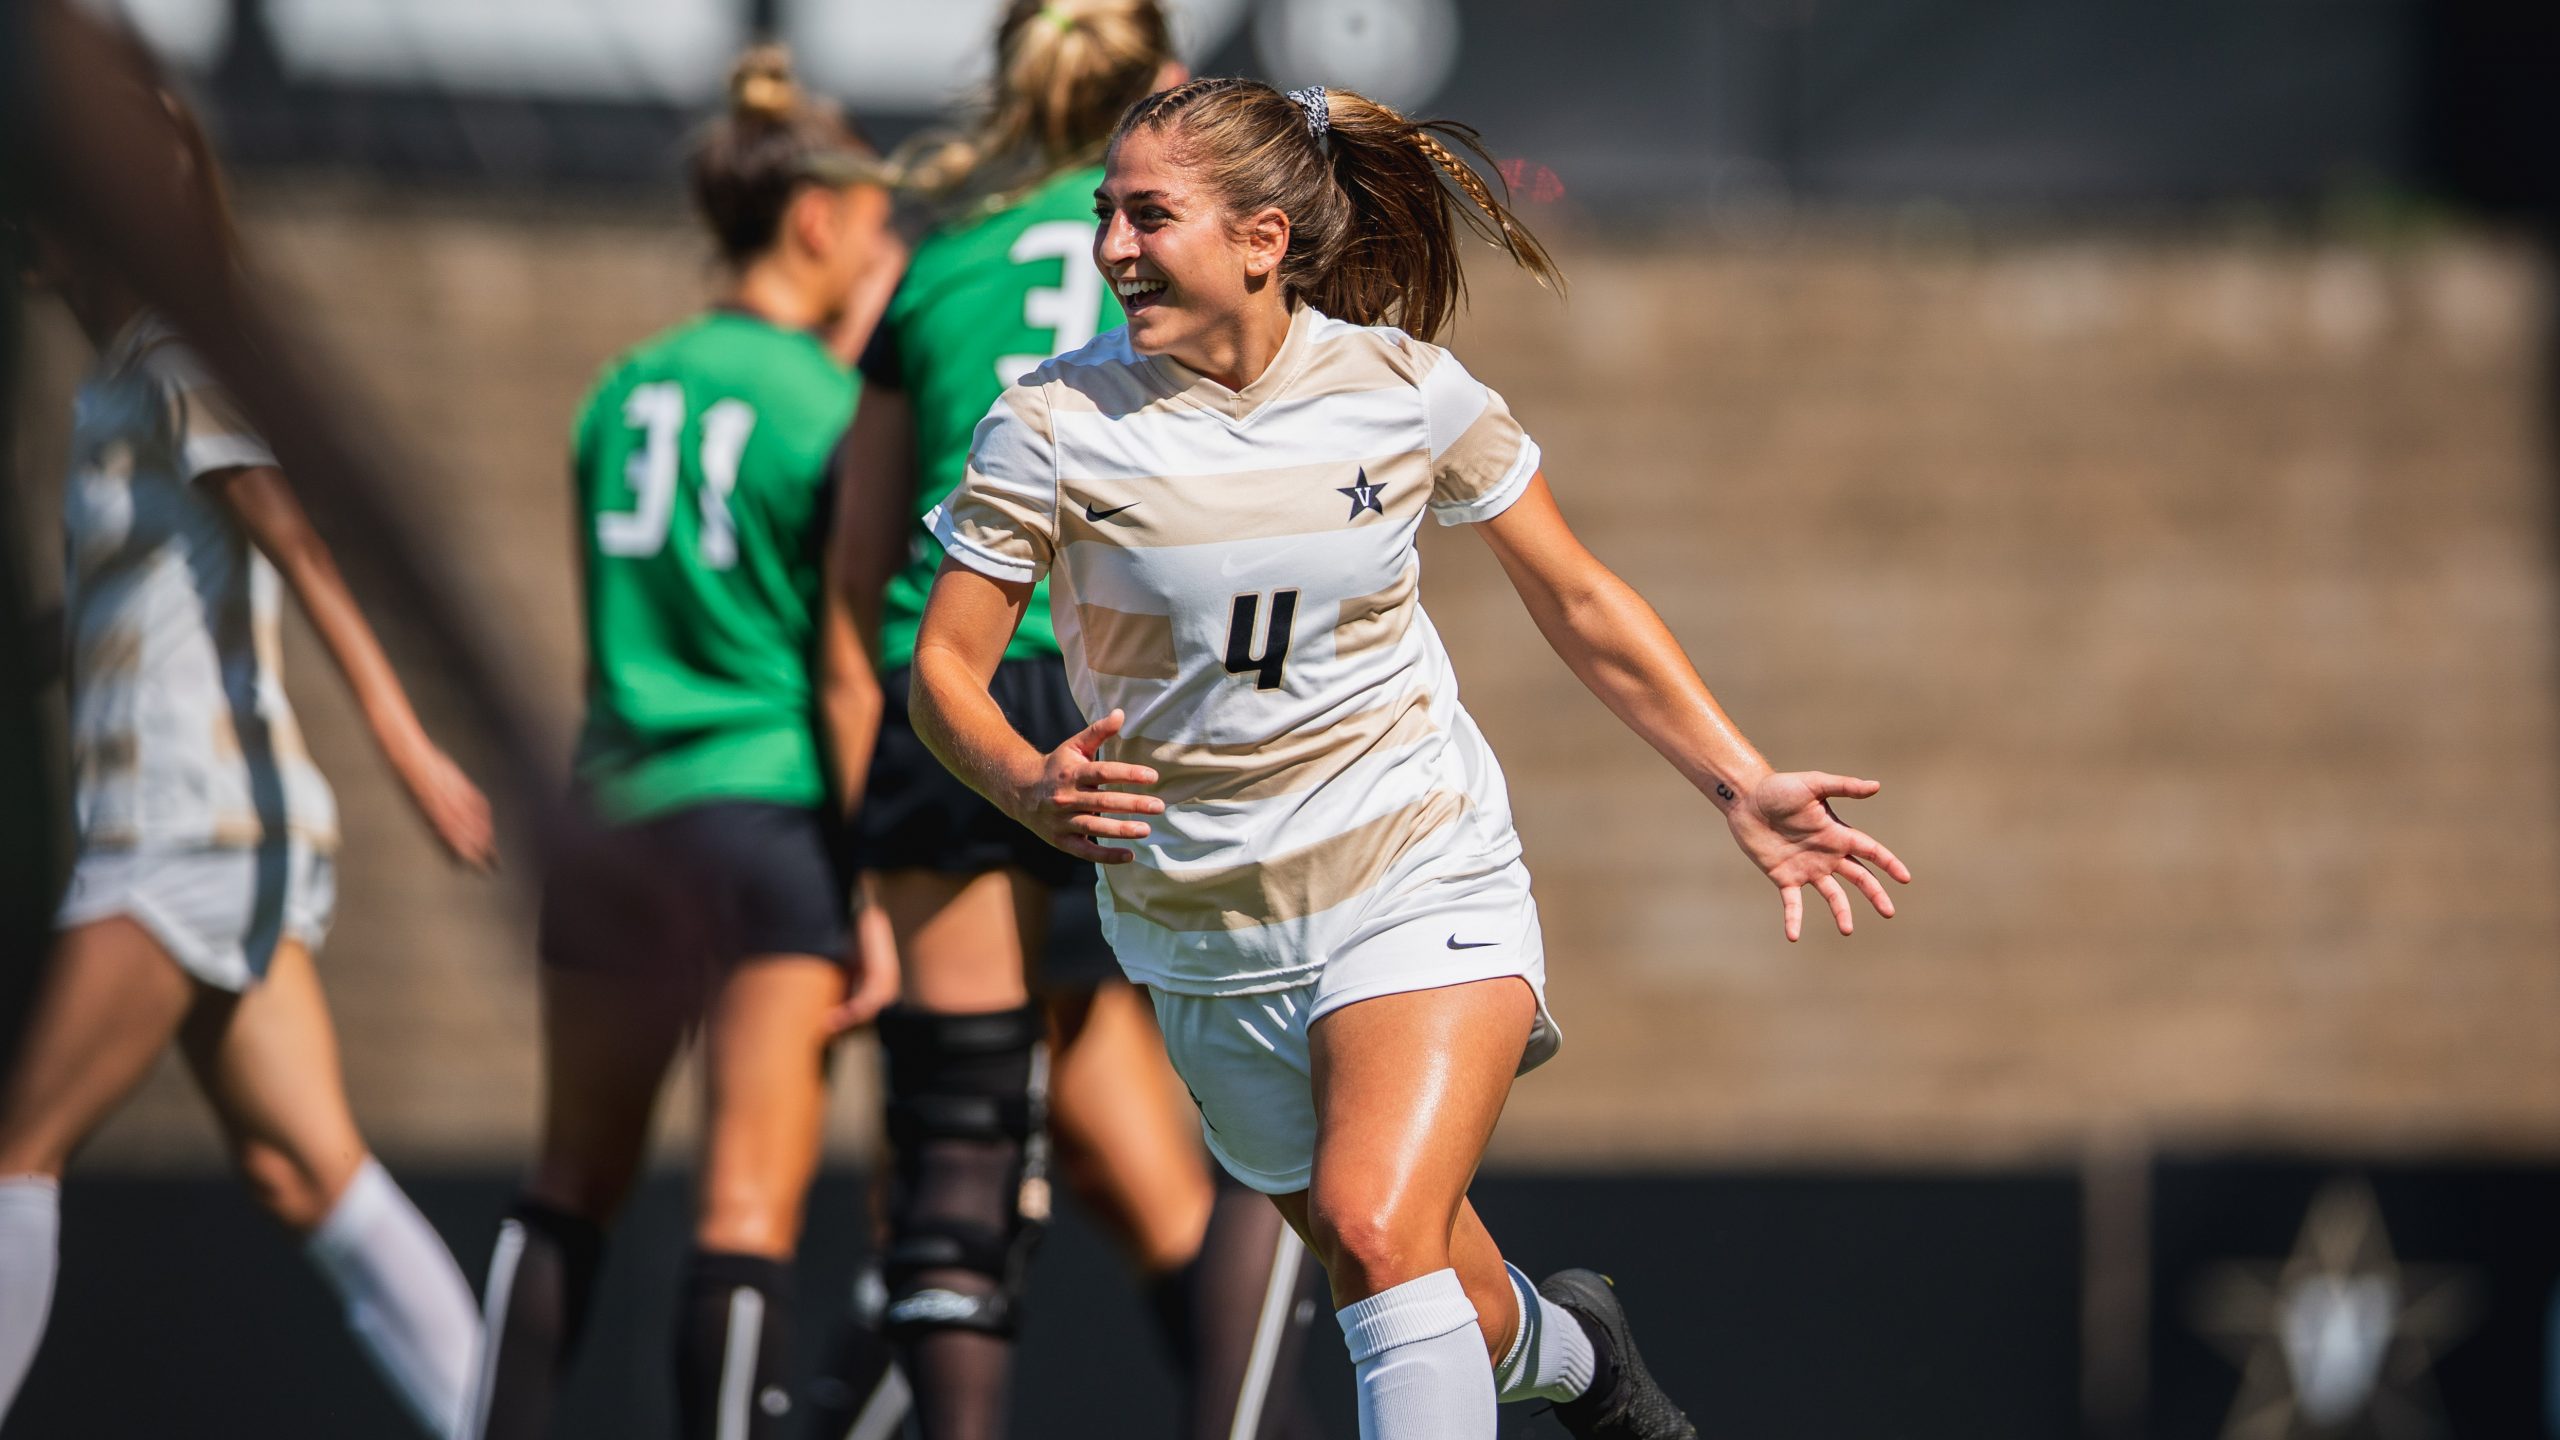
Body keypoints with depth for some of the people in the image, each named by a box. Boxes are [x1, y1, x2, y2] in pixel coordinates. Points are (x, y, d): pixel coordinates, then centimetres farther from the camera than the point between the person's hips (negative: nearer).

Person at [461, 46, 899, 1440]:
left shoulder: (623, 391, 11)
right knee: (749, 1210, -7)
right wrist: (879, 901, -7)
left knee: (572, 1185, 16)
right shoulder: (829, 409, -6)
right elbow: (848, 678, -9)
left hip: (614, 813, 6)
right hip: (769, 815, -6)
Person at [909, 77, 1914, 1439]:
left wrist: (1742, 786, 1)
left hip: (1421, 884, -2)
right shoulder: (1054, 423, -9)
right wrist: (1033, 789, -27)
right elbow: (944, 669, -6)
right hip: (1209, 941, 2)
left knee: (1377, 1229, -26)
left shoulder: (1406, 392, -6)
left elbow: (1581, 606, 6)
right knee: (1422, 1308, 13)